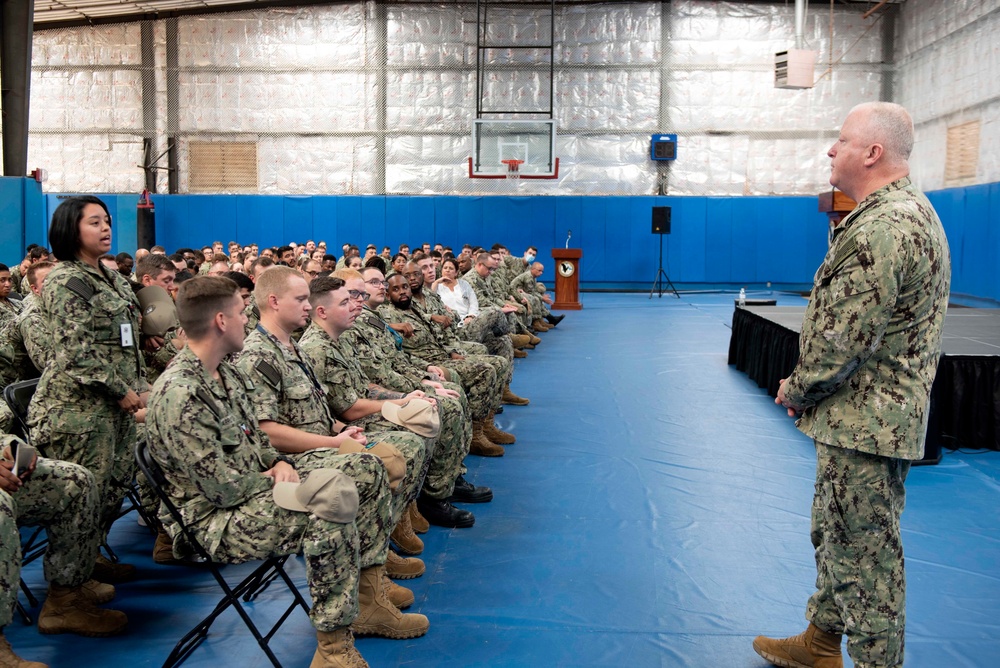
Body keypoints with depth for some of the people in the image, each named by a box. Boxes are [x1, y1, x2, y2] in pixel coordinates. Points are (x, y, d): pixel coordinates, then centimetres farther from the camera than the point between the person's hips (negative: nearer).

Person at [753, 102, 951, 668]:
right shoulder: (913, 210, 13)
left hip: (866, 423, -11)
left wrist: (797, 391, -7)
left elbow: (844, 338, -24)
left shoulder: (882, 229, -23)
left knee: (866, 551, 1)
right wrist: (807, 389, 12)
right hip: (870, 415, 11)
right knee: (836, 534, 22)